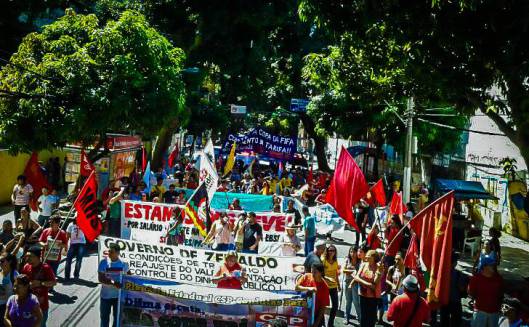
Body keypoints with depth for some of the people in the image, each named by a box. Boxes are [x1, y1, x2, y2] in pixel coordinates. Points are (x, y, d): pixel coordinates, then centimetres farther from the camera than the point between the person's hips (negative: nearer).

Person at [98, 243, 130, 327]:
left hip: (119, 295, 1)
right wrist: (113, 282, -28)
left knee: (118, 317, 10)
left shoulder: (123, 263, -4)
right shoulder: (103, 263, -9)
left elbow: (129, 275, 13)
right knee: (104, 316, 11)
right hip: (106, 295, -1)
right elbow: (100, 278, -16)